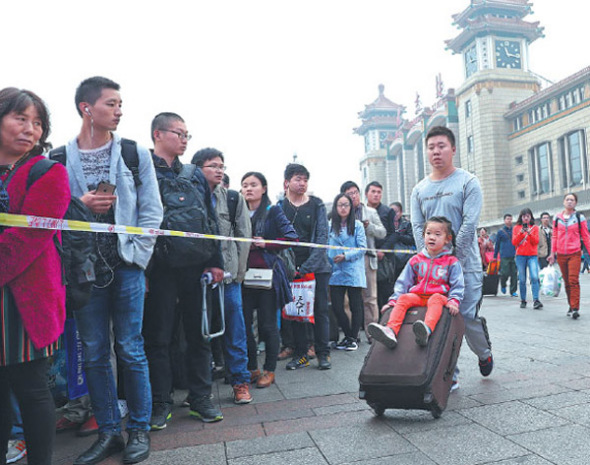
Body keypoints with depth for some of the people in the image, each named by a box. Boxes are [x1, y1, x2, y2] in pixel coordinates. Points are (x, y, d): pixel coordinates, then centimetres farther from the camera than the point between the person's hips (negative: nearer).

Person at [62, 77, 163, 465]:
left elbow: (152, 210, 1)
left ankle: (139, 429, 21)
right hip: (83, 268, 2)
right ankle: (108, 432, 25)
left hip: (126, 265, -1)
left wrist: (137, 256, -7)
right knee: (94, 353, 9)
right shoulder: (61, 157, 3)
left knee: (130, 349, 4)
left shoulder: (136, 153, 2)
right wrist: (80, 205, -12)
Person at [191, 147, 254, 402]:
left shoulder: (234, 199, 8)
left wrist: (237, 272, -1)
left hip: (228, 275, 1)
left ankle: (240, 381, 17)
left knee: (234, 329, 4)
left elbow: (244, 236, 5)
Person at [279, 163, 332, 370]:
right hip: (292, 266, 1)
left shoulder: (316, 204, 1)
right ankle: (300, 353, 16)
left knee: (320, 310, 2)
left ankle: (323, 353, 13)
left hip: (317, 266, -1)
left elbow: (322, 237, -5)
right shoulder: (280, 206, 5)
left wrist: (308, 266, -14)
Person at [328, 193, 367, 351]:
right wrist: (329, 261, -4)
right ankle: (348, 336, 22)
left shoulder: (358, 225, 2)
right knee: (336, 306, 2)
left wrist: (345, 256, -14)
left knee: (355, 305, 5)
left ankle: (354, 338, 19)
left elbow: (362, 248, -3)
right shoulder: (330, 225, 7)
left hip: (353, 271, -2)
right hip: (336, 272, 2)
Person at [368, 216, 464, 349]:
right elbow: (403, 282, 14)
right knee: (403, 298, -26)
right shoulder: (416, 260, 14)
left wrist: (454, 301, -15)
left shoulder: (451, 262, 7)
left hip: (439, 296, -3)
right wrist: (393, 300, 3)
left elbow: (457, 286, 5)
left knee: (436, 299, -36)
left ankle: (427, 331, -62)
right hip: (417, 295, 3)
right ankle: (391, 330, -46)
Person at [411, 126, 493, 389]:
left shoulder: (468, 182, -1)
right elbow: (417, 227, 5)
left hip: (465, 264, -3)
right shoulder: (419, 189, 11)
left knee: (468, 316, -3)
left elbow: (469, 224, -9)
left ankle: (484, 353, 30)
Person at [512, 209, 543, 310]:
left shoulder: (535, 227, 8)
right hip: (520, 256, 1)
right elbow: (514, 242, 0)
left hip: (532, 256, 0)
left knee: (534, 277, -16)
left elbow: (536, 242, -2)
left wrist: (529, 233, -16)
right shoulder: (516, 228, 9)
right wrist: (521, 232, -13)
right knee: (522, 280, 2)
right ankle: (523, 301, 12)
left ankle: (536, 300, -16)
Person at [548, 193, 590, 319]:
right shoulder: (557, 218, 9)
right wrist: (552, 254, 11)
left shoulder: (580, 217, 3)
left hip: (575, 254, -3)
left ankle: (575, 309, -12)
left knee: (574, 280, -12)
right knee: (567, 282, 8)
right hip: (561, 255, 3)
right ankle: (571, 306, 18)